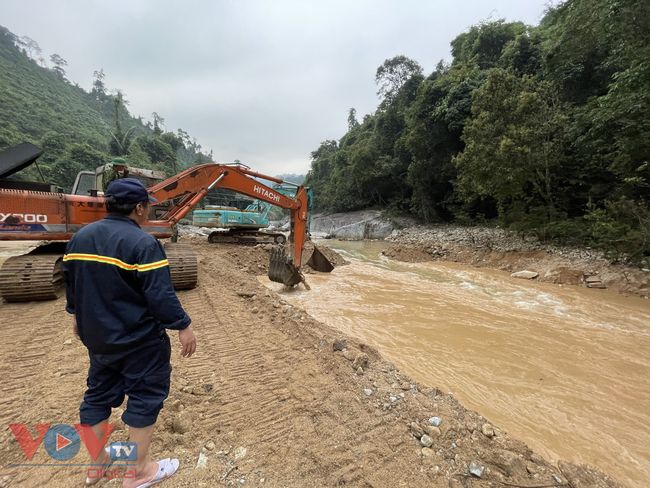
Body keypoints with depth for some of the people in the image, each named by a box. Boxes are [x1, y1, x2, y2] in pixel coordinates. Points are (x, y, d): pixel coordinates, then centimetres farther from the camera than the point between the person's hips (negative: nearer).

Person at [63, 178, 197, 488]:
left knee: (98, 395, 24)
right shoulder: (142, 243, -23)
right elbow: (160, 294, -25)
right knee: (145, 398, 10)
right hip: (139, 340, -7)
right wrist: (182, 327, -15)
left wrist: (77, 315, 27)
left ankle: (97, 463, 43)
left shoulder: (79, 237, 2)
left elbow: (70, 282, 12)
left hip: (96, 336, 8)